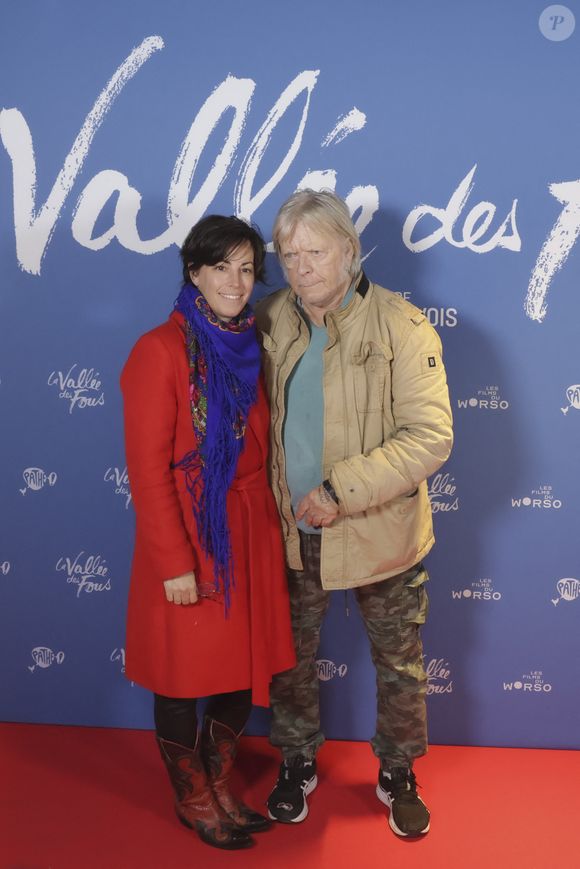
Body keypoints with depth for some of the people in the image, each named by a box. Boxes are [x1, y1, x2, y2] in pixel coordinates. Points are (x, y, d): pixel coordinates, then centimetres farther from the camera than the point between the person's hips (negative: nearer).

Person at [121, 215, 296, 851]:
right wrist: (175, 562, -16)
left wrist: (267, 522, 6)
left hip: (250, 532, 6)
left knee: (246, 667, 16)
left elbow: (259, 445, 11)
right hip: (189, 535, -6)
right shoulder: (160, 351, -14)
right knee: (184, 679, 11)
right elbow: (148, 470, -16)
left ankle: (218, 785, 40)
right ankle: (192, 799, 35)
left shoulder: (248, 345, 5)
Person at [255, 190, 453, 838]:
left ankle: (398, 773, 40)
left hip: (380, 535, -3)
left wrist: (341, 491, -25)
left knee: (399, 664, 15)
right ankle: (297, 763, 44)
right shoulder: (269, 321, -2)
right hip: (291, 533, 3)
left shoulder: (401, 326, -16)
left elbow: (431, 437, -21)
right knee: (291, 656, 19)